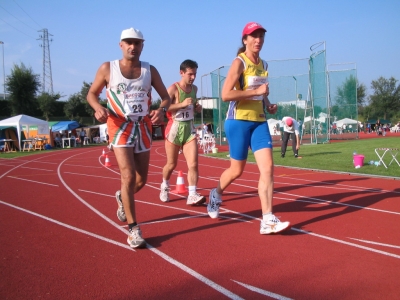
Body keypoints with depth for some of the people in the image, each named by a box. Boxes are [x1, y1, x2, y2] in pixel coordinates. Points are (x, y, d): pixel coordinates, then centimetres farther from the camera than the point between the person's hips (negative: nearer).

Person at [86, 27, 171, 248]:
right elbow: (92, 93, 6)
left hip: (143, 127, 4)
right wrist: (98, 108, -16)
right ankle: (133, 229, -5)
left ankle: (122, 198, 45)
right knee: (128, 177, -16)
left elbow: (166, 97, 7)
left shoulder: (150, 70, 4)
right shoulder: (108, 68, -2)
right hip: (120, 127, -4)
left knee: (141, 180, 11)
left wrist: (161, 110, -16)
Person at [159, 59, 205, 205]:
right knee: (171, 164, 10)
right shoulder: (173, 88, -12)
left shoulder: (194, 88, 8)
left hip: (189, 128, 5)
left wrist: (197, 107, 5)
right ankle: (165, 187, 37)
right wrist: (182, 104, -29)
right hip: (175, 128, -5)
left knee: (193, 163, -10)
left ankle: (192, 195, -9)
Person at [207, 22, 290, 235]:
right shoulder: (239, 62, -10)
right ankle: (216, 194, 37)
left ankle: (267, 220, -7)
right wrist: (257, 91, -21)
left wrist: (269, 105, 7)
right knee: (237, 170, 6)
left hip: (259, 122, 6)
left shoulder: (264, 65, 12)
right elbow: (226, 94, -20)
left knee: (267, 167, -8)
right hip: (239, 121, -6)